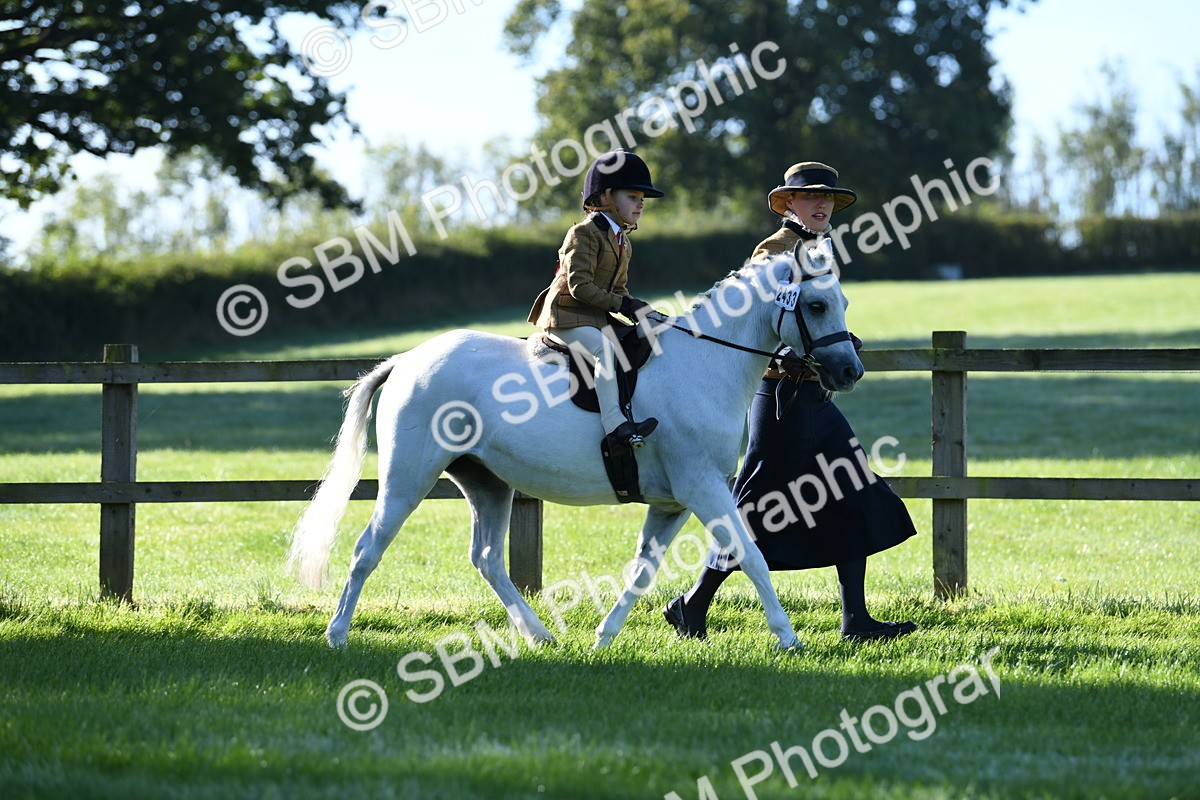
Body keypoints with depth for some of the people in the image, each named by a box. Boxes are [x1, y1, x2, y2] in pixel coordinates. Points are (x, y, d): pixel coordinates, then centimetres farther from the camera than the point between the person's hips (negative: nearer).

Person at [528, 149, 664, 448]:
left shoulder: (622, 242, 17)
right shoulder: (584, 234, -13)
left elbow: (618, 288, 22)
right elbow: (579, 285, -20)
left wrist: (637, 308, 1)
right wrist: (619, 304, -22)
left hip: (598, 319, 10)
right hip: (567, 316, -10)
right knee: (604, 348, -31)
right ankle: (614, 423, -39)